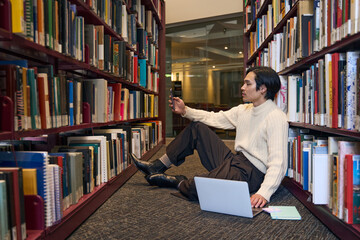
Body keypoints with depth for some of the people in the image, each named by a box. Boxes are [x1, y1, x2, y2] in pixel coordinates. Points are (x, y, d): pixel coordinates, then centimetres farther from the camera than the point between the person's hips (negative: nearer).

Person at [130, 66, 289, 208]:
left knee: (194, 189, -33)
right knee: (197, 127, 9)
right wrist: (185, 111, 9)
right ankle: (157, 168, 13)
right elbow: (214, 118, 16)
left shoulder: (276, 118, -17)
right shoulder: (244, 110, 9)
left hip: (252, 173, -8)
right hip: (232, 161, 8)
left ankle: (177, 182, 5)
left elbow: (278, 163, -24)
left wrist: (264, 193, -38)